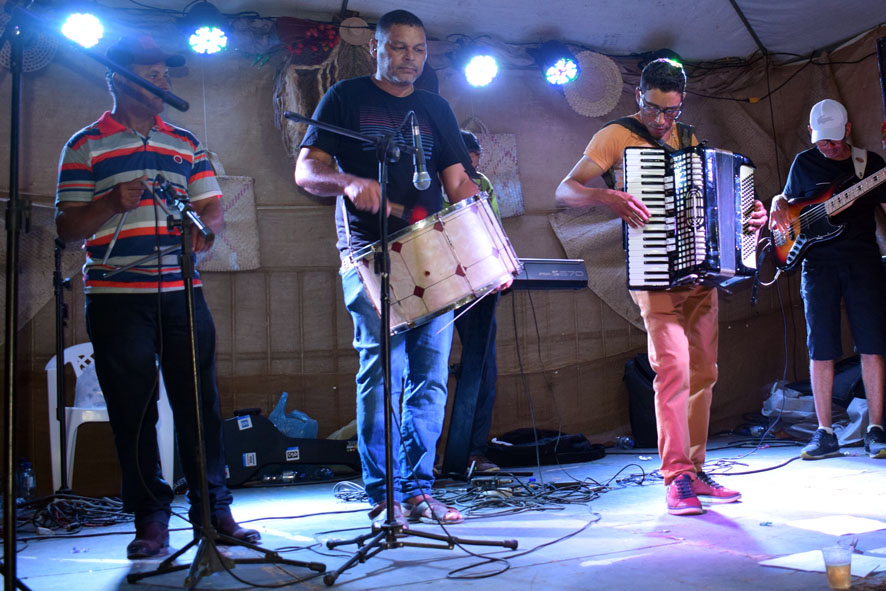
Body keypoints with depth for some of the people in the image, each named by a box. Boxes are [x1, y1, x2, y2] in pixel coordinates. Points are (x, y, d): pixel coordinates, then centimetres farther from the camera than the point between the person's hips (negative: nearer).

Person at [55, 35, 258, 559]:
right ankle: (151, 519, 13)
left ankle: (214, 509, 12)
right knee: (133, 410, 2)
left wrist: (203, 229, -12)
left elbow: (213, 209, 11)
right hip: (117, 297, -2)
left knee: (200, 402, 3)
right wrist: (113, 203, -17)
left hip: (183, 293, 3)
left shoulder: (186, 144, 16)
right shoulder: (86, 146, 6)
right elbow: (67, 227, 1)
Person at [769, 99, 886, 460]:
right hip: (818, 263, 0)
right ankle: (825, 434, 5)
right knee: (821, 350, -1)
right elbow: (787, 199, 22)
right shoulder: (804, 163, 12)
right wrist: (778, 205, -1)